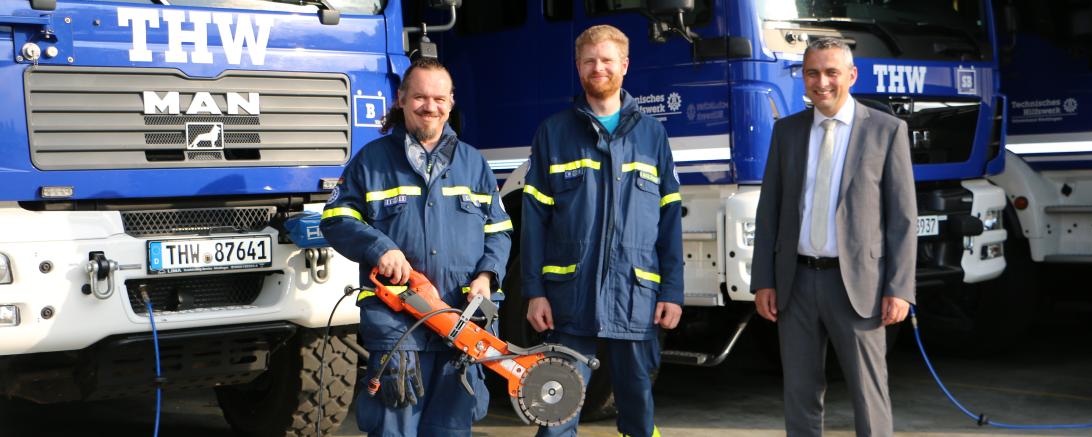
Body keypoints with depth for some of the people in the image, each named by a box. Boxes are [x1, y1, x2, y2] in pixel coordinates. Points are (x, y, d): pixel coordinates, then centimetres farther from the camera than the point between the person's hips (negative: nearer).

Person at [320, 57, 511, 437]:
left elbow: (499, 231, 16)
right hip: (395, 324, -3)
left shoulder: (473, 163, 15)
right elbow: (336, 219, 4)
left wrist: (487, 275, -3)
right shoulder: (372, 160, 7)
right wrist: (378, 249, -13)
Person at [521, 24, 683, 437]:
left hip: (637, 297, 1)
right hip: (569, 295, -1)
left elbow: (670, 217, 8)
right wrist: (534, 291, -4)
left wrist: (673, 292, 1)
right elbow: (534, 217, 3)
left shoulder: (651, 133, 10)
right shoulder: (554, 131, 7)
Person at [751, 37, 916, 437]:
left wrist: (899, 289, -10)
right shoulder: (787, 131, 8)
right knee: (800, 393, 9)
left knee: (869, 395, 2)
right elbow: (769, 209, 9)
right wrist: (763, 281, 2)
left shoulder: (887, 130, -2)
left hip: (856, 284, -3)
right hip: (796, 283, 3)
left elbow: (902, 216, -3)